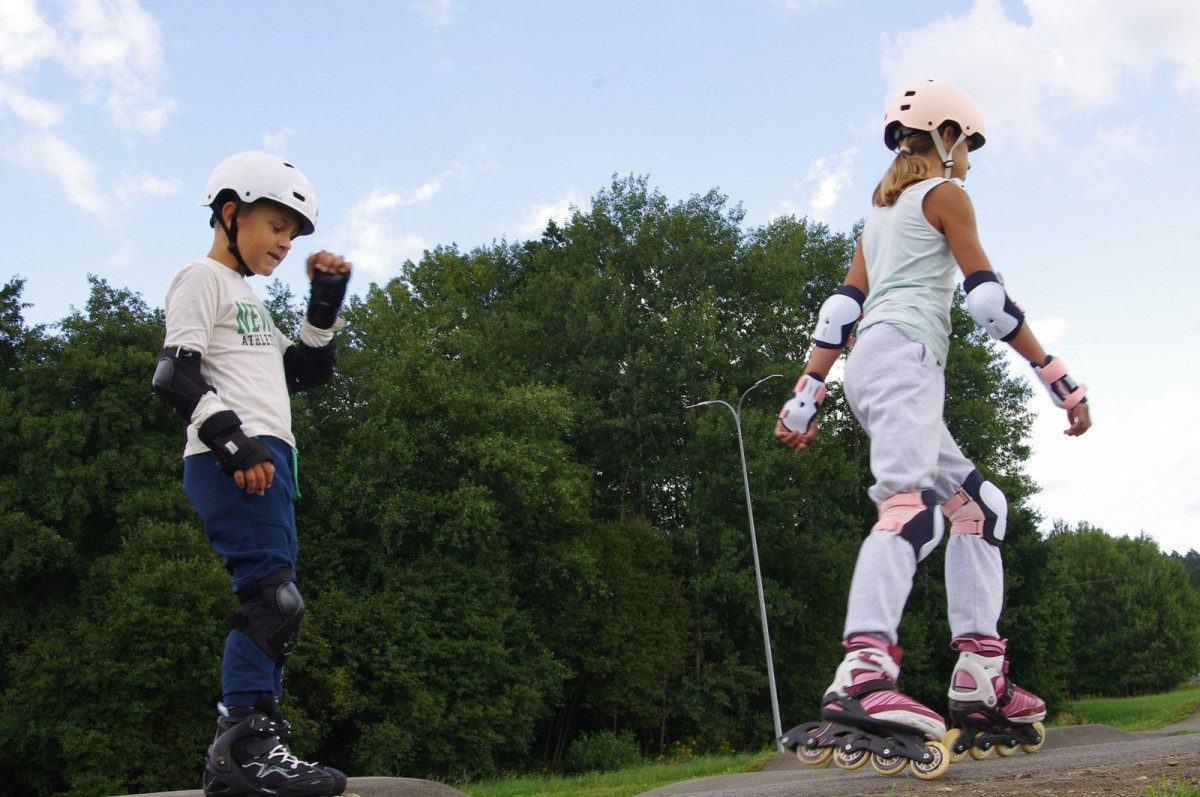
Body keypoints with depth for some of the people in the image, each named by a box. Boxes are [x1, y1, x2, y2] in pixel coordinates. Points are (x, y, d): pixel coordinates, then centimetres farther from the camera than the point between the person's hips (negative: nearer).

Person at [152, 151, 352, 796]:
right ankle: (245, 744, -19)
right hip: (231, 463, -10)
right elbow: (173, 375, -12)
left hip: (266, 460, 10)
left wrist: (327, 302, 20)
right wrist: (233, 441, -22)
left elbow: (308, 371, 30)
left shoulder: (250, 299, 29)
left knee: (271, 604, 6)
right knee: (274, 598, -19)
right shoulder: (203, 278, 1)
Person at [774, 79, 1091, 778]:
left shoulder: (882, 210, 29)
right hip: (904, 353, -9)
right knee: (912, 503, -28)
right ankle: (864, 678, -49)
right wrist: (1059, 379, -1)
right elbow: (988, 297, -2)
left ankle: (981, 682, 2)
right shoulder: (944, 194, 8)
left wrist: (807, 397, 14)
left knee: (981, 508, 11)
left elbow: (843, 307, 20)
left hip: (868, 364, 9)